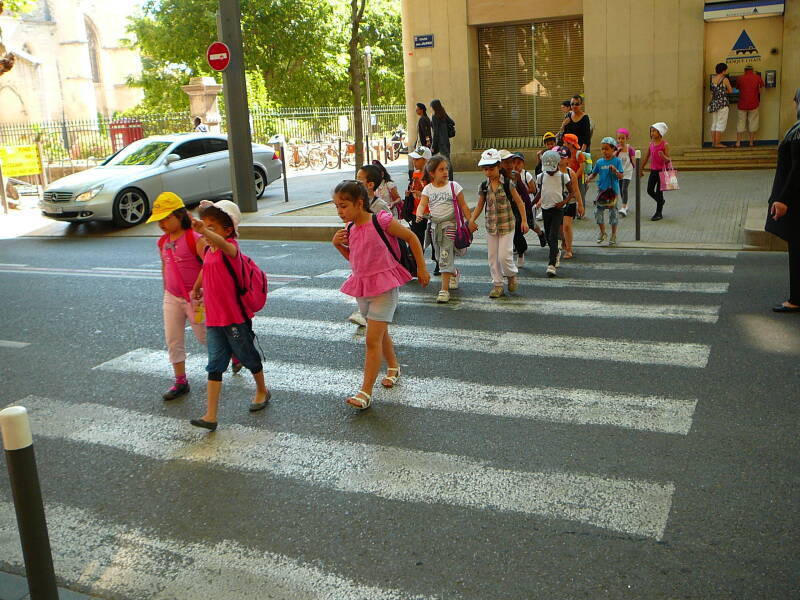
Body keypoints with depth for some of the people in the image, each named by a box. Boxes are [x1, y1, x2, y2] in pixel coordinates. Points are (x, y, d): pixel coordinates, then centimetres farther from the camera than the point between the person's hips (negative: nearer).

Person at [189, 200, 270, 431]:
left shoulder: (231, 247, -17)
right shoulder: (208, 250, 7)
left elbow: (223, 244, -43)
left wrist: (204, 231, -61)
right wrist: (196, 288, 37)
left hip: (235, 318, -6)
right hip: (213, 318, 6)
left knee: (248, 356, 13)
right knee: (215, 364, 2)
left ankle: (262, 391, 40)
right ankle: (210, 416, 0)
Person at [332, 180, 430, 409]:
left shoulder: (381, 221, -17)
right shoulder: (350, 229, 3)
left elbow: (411, 238, -6)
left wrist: (421, 268, -3)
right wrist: (338, 245, 0)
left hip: (383, 286, -7)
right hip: (362, 287, 7)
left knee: (372, 340, -10)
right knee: (380, 333, 23)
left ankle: (366, 392, -7)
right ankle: (393, 367, 46)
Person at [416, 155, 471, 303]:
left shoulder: (453, 186, -1)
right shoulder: (428, 189, 3)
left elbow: (463, 206, 1)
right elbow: (422, 204, -10)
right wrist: (419, 214, -31)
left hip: (450, 224, -4)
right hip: (435, 224, 4)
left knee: (445, 256, -13)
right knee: (440, 256, 16)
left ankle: (445, 289, -12)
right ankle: (454, 273, 46)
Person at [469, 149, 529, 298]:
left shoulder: (507, 184, -9)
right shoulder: (484, 187, 1)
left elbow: (519, 202, -3)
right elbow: (480, 206, 8)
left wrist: (524, 221, -9)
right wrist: (472, 220, -7)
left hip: (506, 225, -4)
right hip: (490, 226, 4)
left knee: (504, 255, -7)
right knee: (492, 257, 7)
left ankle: (512, 274, 23)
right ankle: (497, 284, 19)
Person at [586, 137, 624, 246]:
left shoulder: (617, 161, -5)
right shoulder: (599, 162, 4)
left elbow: (621, 176, -6)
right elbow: (594, 174, 14)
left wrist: (615, 171, -25)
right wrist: (587, 180, -4)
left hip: (613, 190, -3)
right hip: (601, 189, 3)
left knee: (613, 212, 3)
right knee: (598, 211, 3)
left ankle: (613, 235, 17)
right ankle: (602, 232, 24)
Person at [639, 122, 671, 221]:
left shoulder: (665, 144, -12)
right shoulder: (651, 143, 5)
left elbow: (668, 160, -11)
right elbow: (646, 157, 14)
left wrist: (663, 156, -33)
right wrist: (641, 169, 18)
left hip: (661, 170, -6)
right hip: (653, 170, 6)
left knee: (659, 192, -1)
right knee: (650, 191, 7)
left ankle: (659, 213, 10)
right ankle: (661, 201, 35)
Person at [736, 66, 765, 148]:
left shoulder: (740, 78, -1)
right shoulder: (757, 77, -1)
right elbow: (762, 85, 16)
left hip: (742, 105, 0)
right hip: (753, 104, 0)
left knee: (740, 123, 8)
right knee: (753, 123, 9)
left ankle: (738, 142, 5)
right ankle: (751, 142, 10)